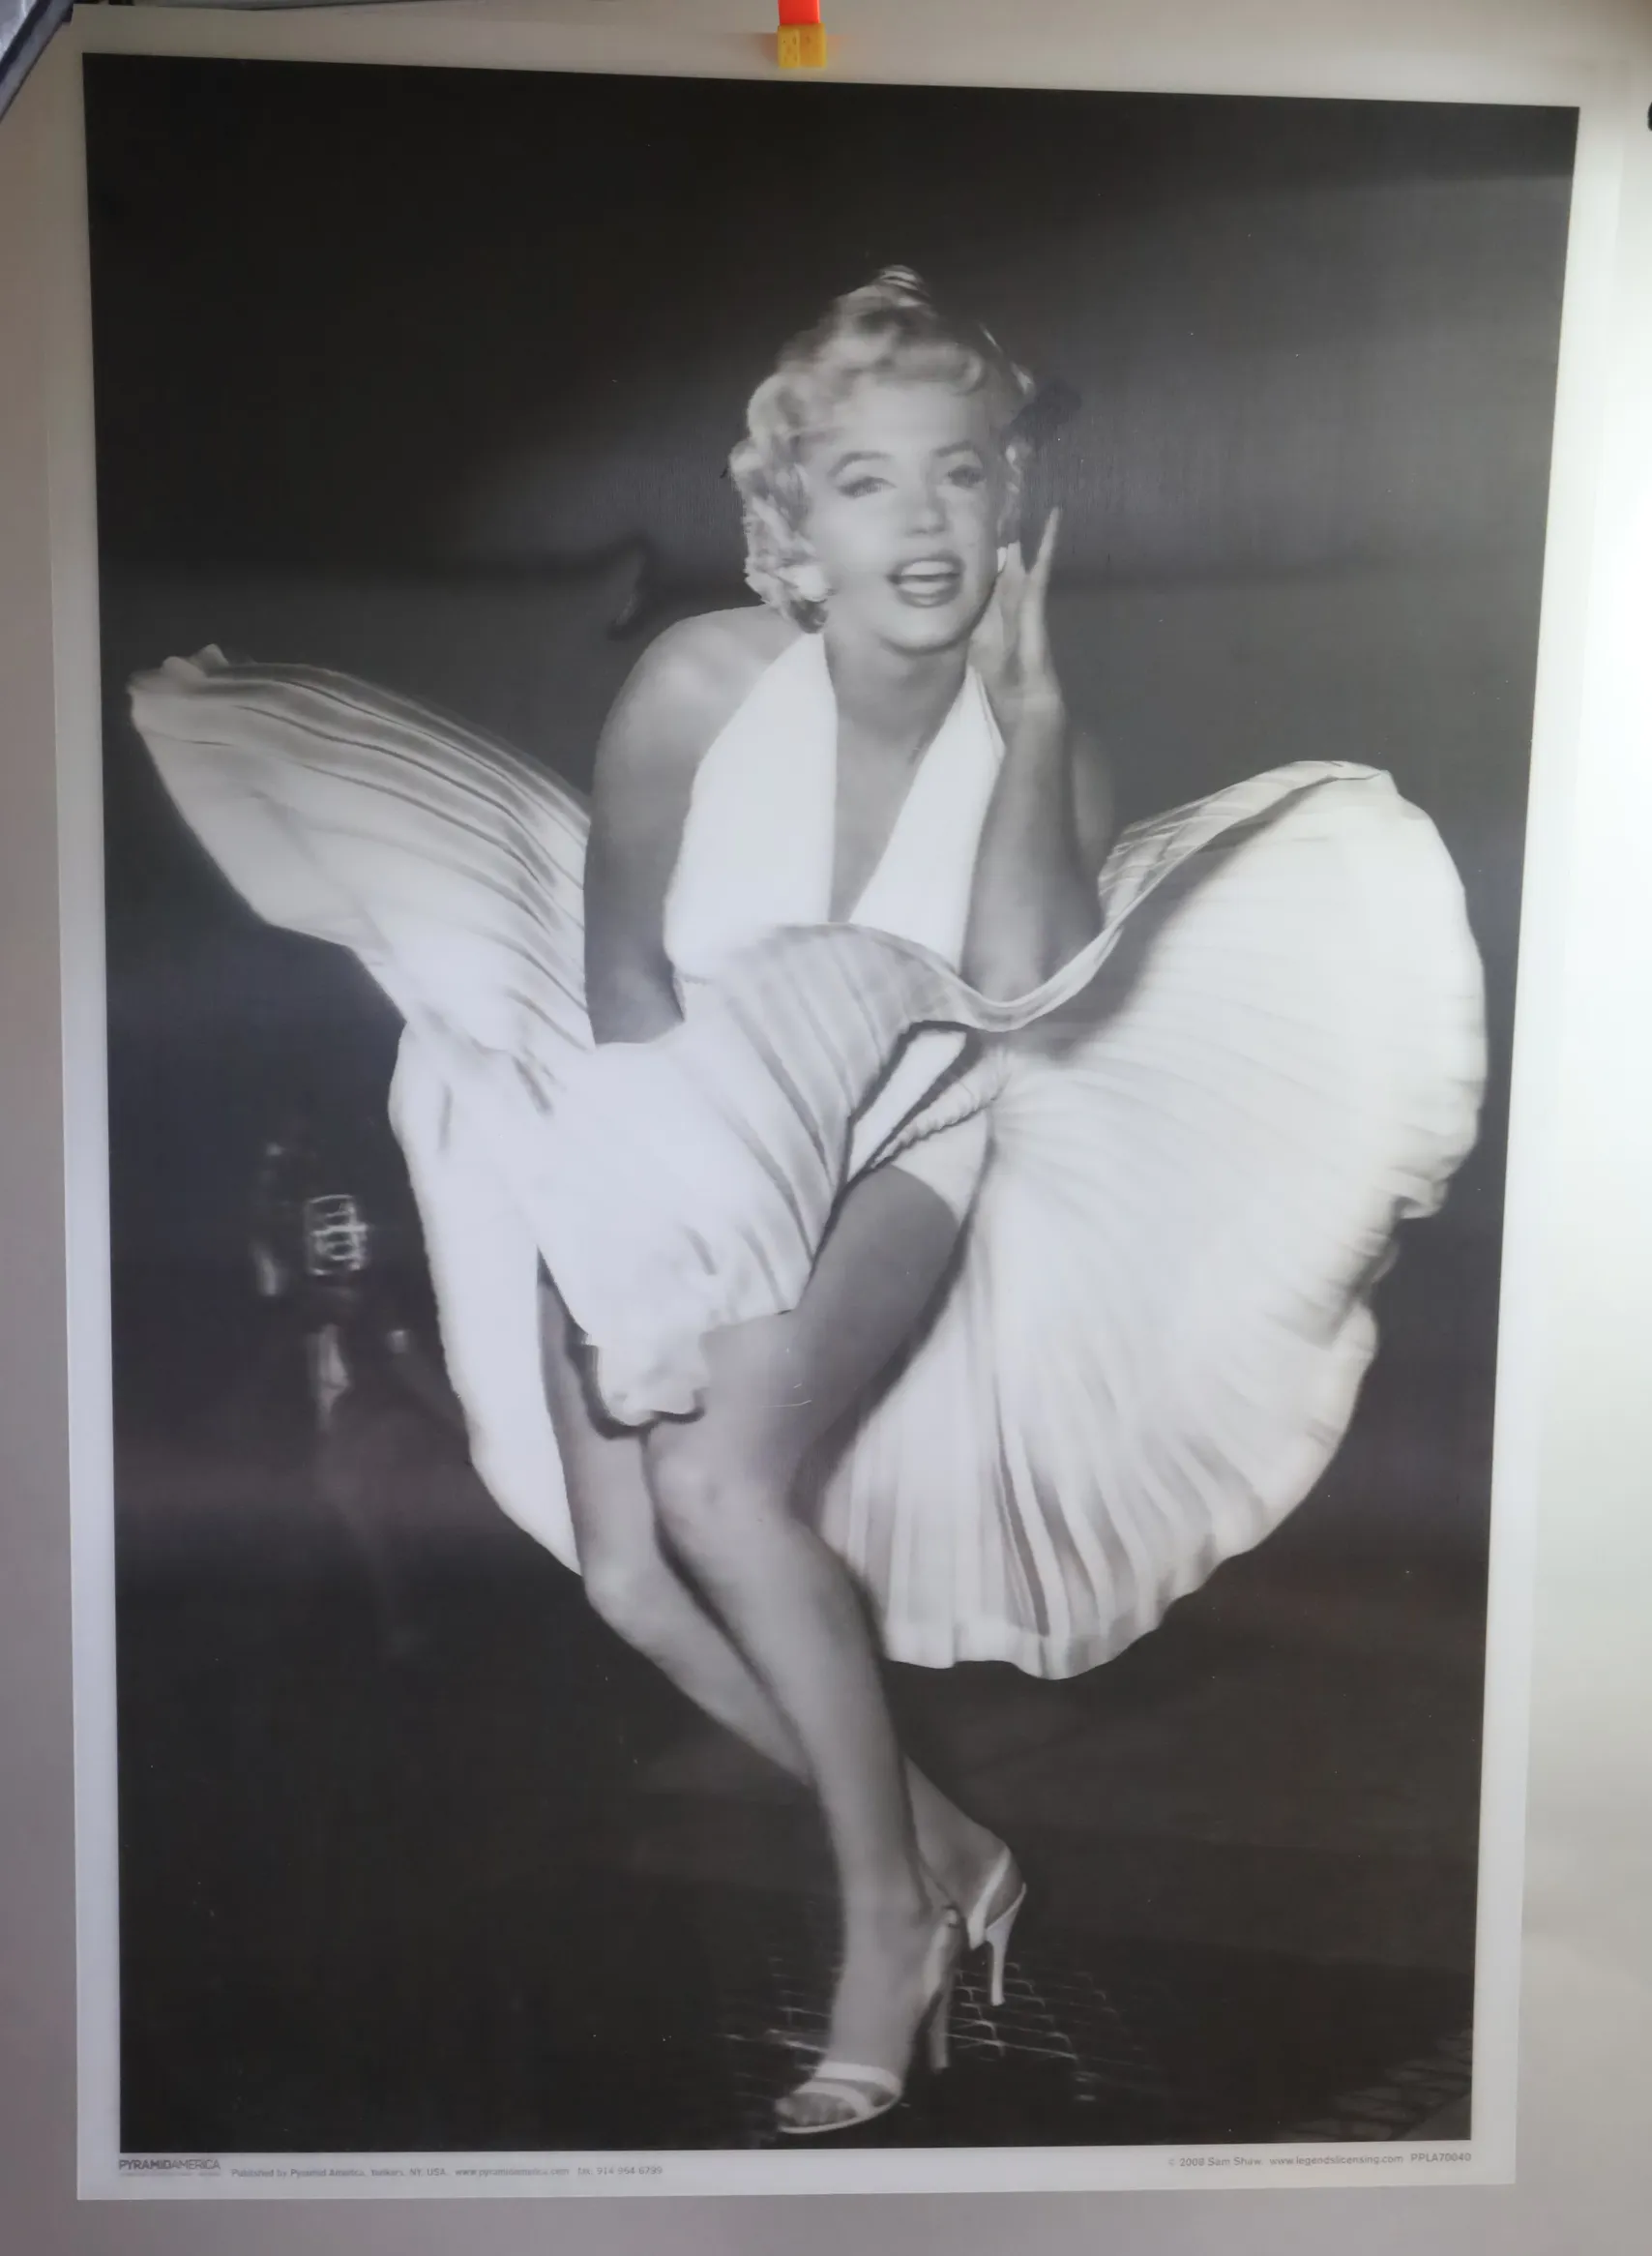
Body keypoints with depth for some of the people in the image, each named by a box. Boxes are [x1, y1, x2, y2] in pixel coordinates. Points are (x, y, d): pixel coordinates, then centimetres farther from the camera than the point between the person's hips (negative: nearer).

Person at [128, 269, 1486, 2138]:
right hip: (676, 1152, 2)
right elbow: (622, 968, -5)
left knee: (726, 1484, -27)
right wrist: (674, 1206, -14)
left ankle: (892, 1905, -5)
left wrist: (1032, 706, -24)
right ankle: (935, 1846, 6)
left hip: (895, 1145, -1)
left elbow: (1023, 988, -25)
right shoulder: (703, 679, -11)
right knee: (627, 1570, -15)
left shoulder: (1042, 738, -7)